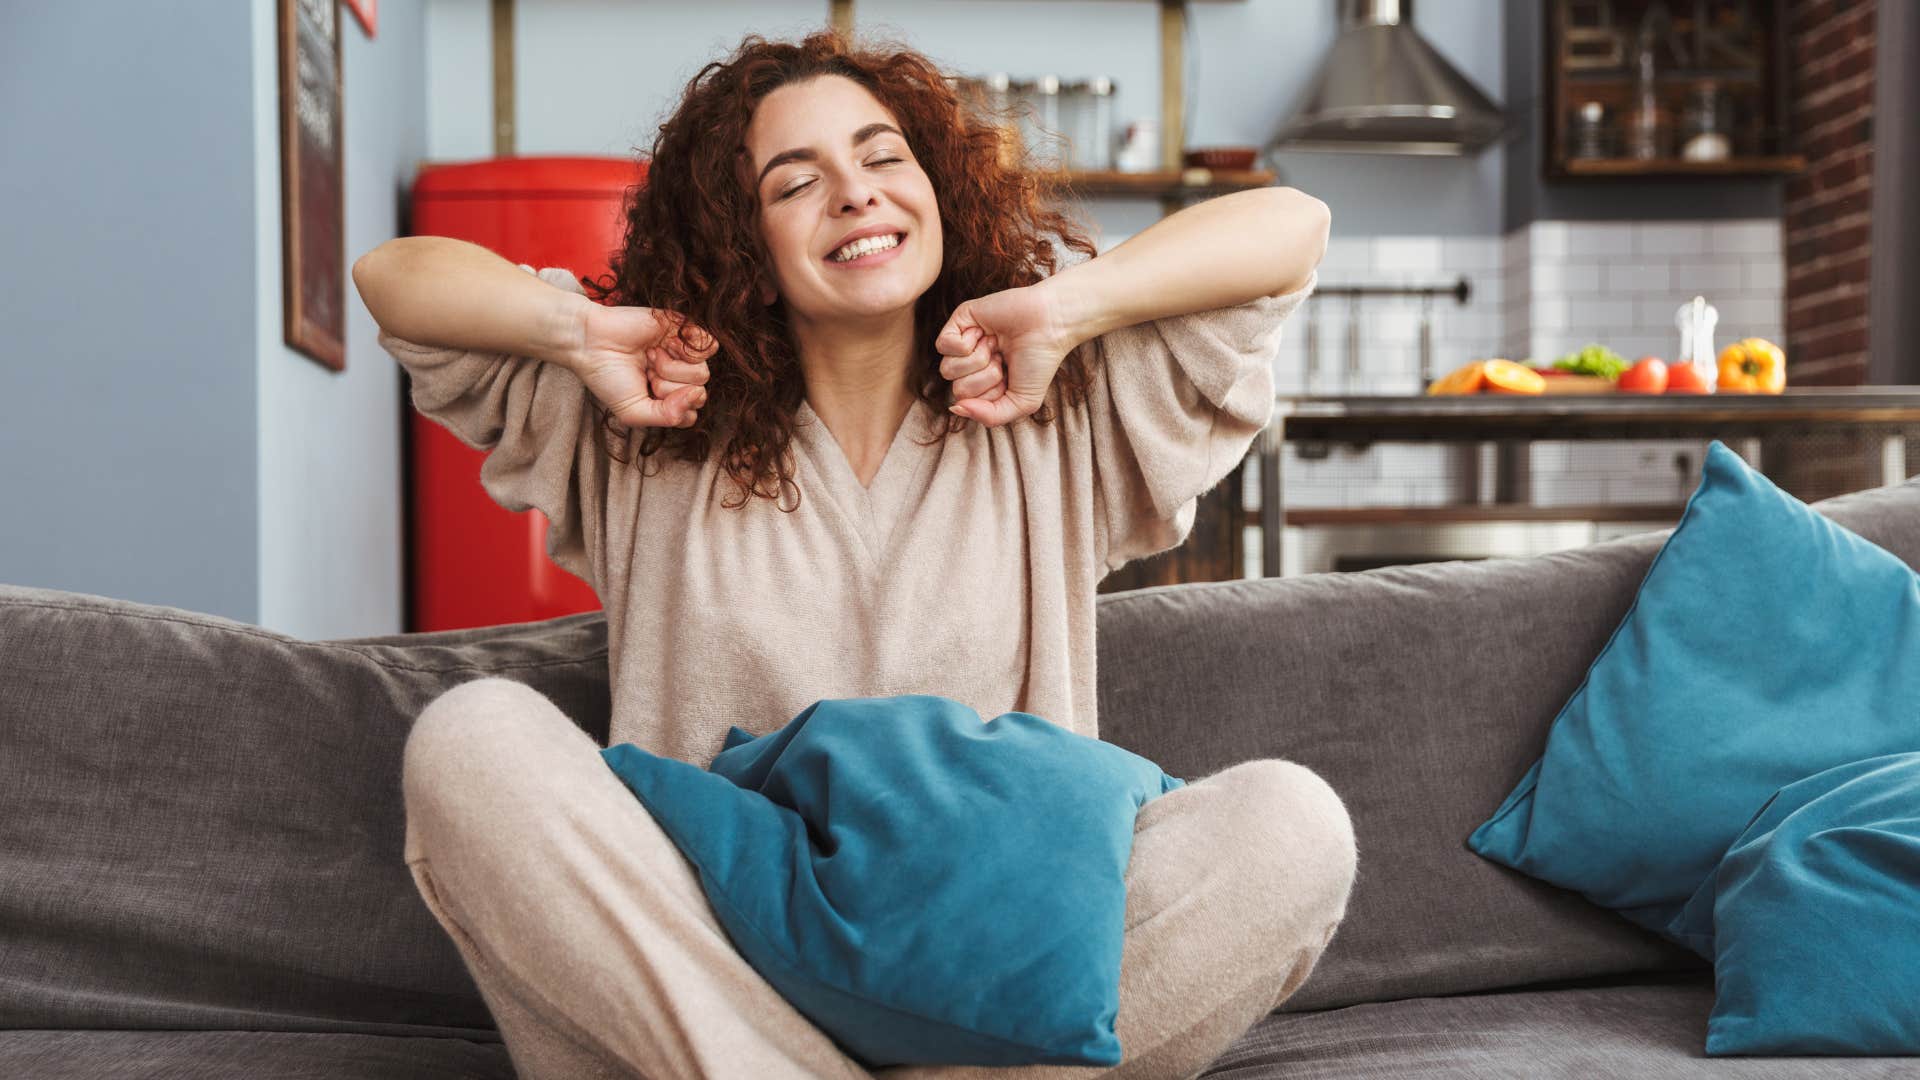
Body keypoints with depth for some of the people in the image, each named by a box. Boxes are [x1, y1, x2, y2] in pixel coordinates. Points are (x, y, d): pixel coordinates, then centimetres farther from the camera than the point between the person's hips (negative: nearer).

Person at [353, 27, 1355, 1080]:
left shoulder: (1059, 412, 9)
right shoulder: (646, 437, 10)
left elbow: (1292, 226, 4)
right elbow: (394, 277, 12)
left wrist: (1064, 310, -8)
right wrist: (585, 331, -5)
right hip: (686, 985, 1)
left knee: (1290, 822, -24)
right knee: (472, 734, -24)